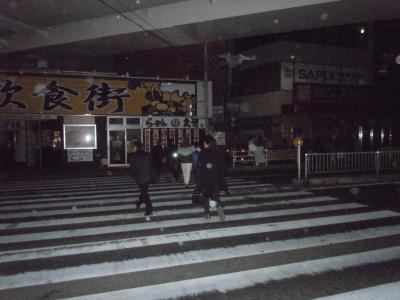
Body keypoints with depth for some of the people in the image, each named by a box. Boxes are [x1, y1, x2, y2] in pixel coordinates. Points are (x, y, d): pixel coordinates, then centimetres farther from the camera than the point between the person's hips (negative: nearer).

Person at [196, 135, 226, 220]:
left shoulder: (202, 154, -9)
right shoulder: (219, 154, 1)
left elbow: (199, 168, -10)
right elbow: (223, 168, 4)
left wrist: (198, 180, -3)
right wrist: (221, 178, 12)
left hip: (204, 179, -3)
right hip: (216, 179, 3)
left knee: (205, 196, 14)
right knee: (215, 194, 13)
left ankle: (207, 213, 15)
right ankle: (219, 206, -16)